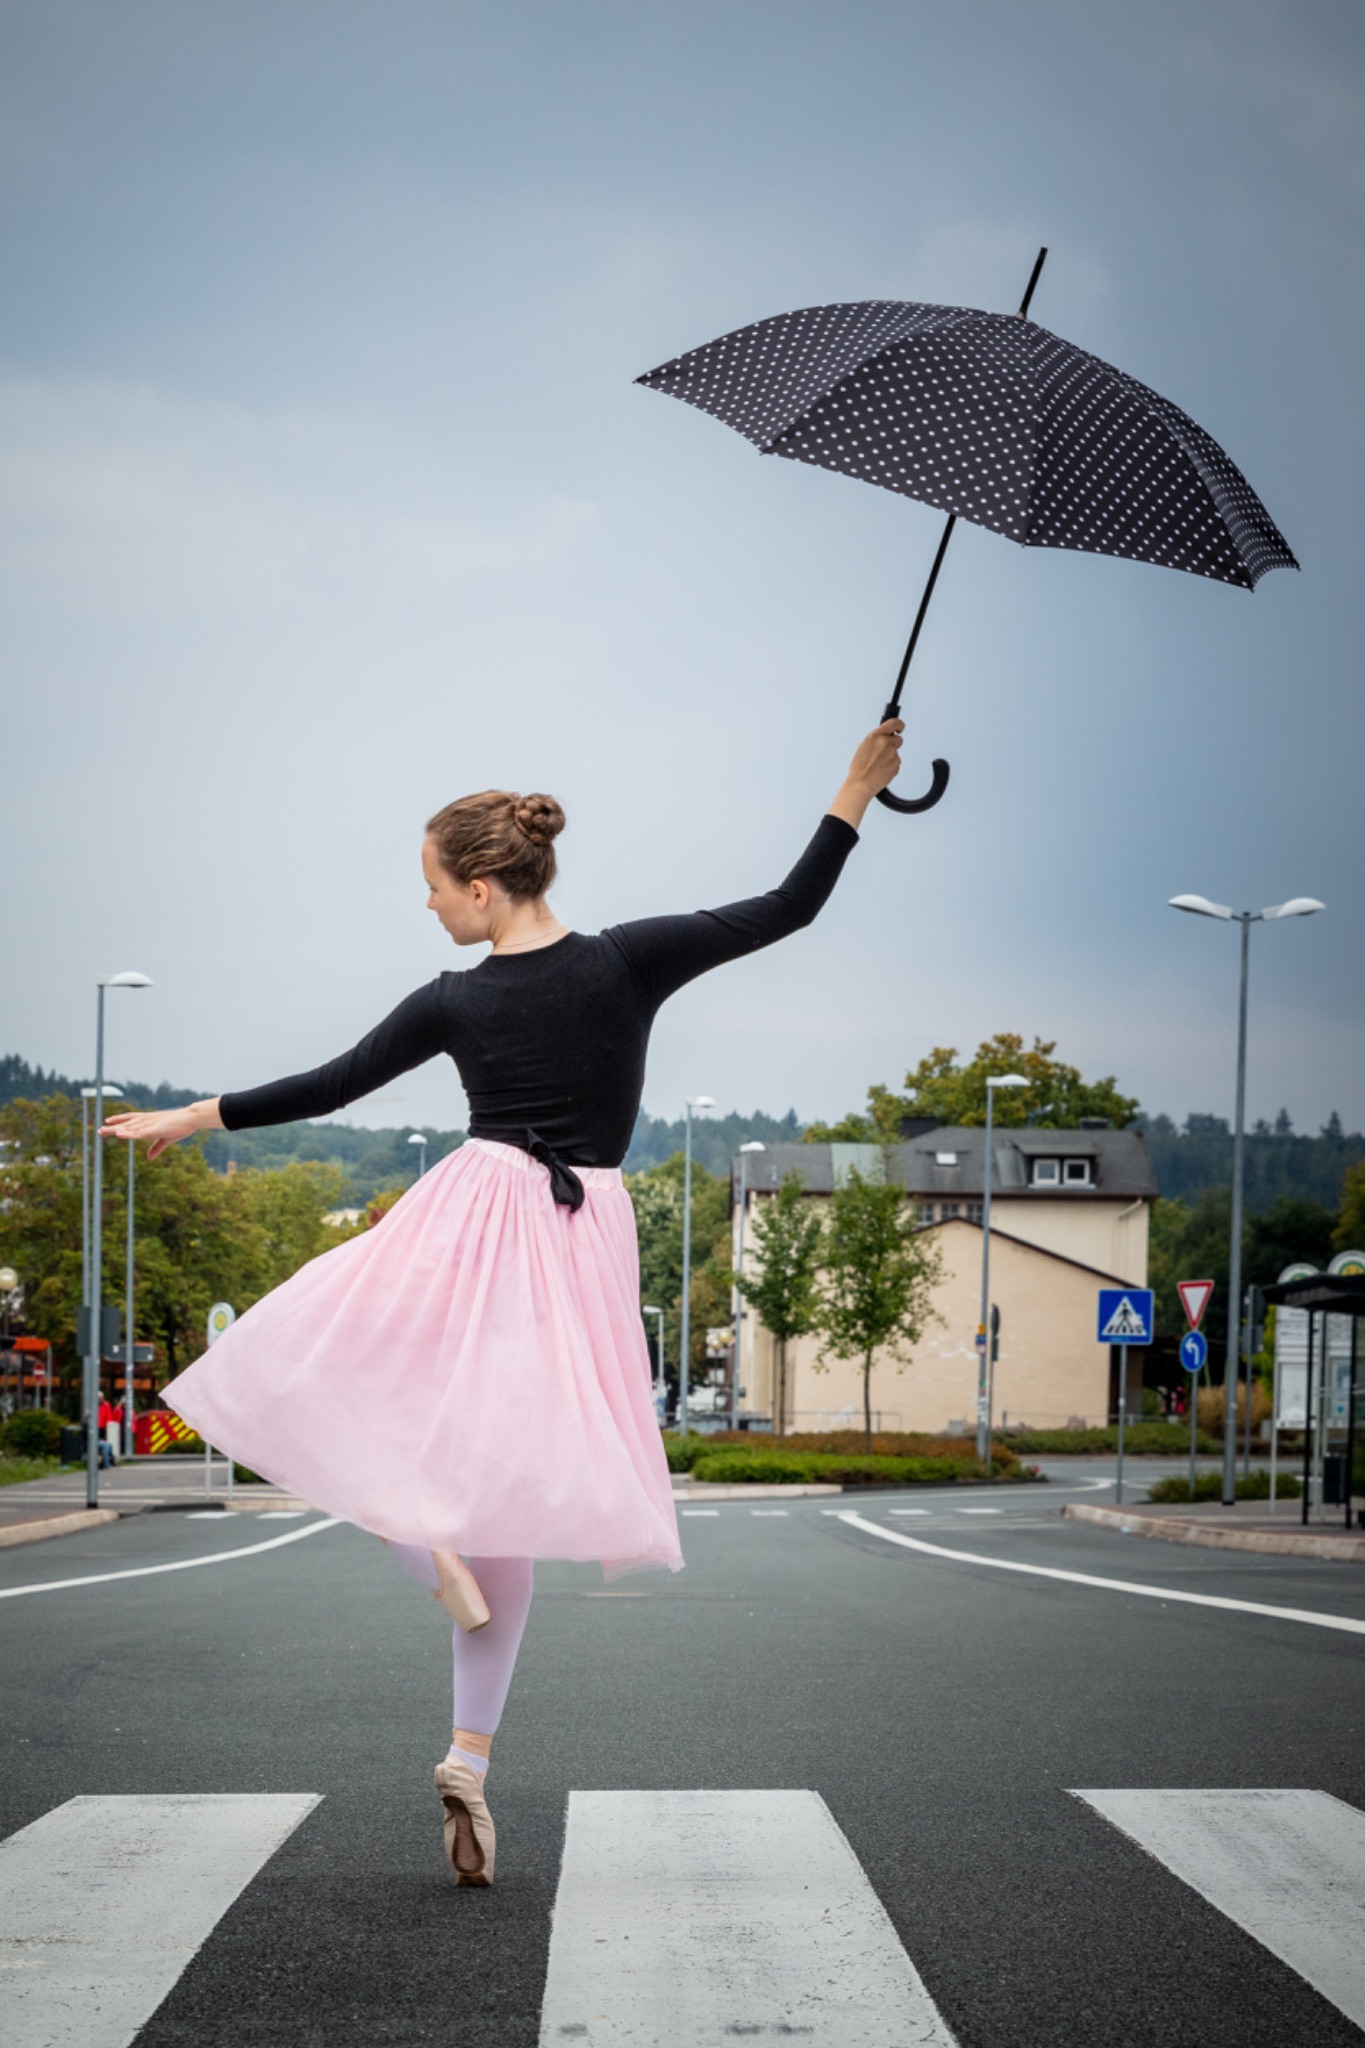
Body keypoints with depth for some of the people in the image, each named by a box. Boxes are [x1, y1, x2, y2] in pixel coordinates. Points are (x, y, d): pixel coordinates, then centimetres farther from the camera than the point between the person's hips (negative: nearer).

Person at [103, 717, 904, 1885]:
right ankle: (471, 1756, 1)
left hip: (469, 1221, -2)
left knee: (311, 1385, 13)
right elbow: (788, 908, -3)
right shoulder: (630, 960, -3)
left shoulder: (454, 1004, -3)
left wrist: (190, 1119, 17)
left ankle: (424, 1546, -12)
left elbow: (328, 1087, 5)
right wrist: (856, 795, 6)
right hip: (582, 1243, 2)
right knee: (505, 1498, 8)